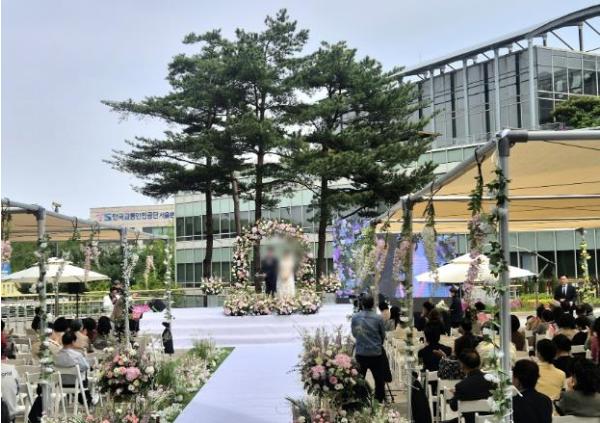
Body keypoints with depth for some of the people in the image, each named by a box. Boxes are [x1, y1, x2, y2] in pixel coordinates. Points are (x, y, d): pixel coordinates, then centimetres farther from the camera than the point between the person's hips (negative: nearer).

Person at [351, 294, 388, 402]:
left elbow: (354, 334, 7)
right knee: (379, 380, 12)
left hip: (360, 353, 2)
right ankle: (379, 402, 16)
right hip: (376, 353, -2)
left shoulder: (355, 317, -5)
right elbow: (383, 335, 2)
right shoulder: (378, 318, -11)